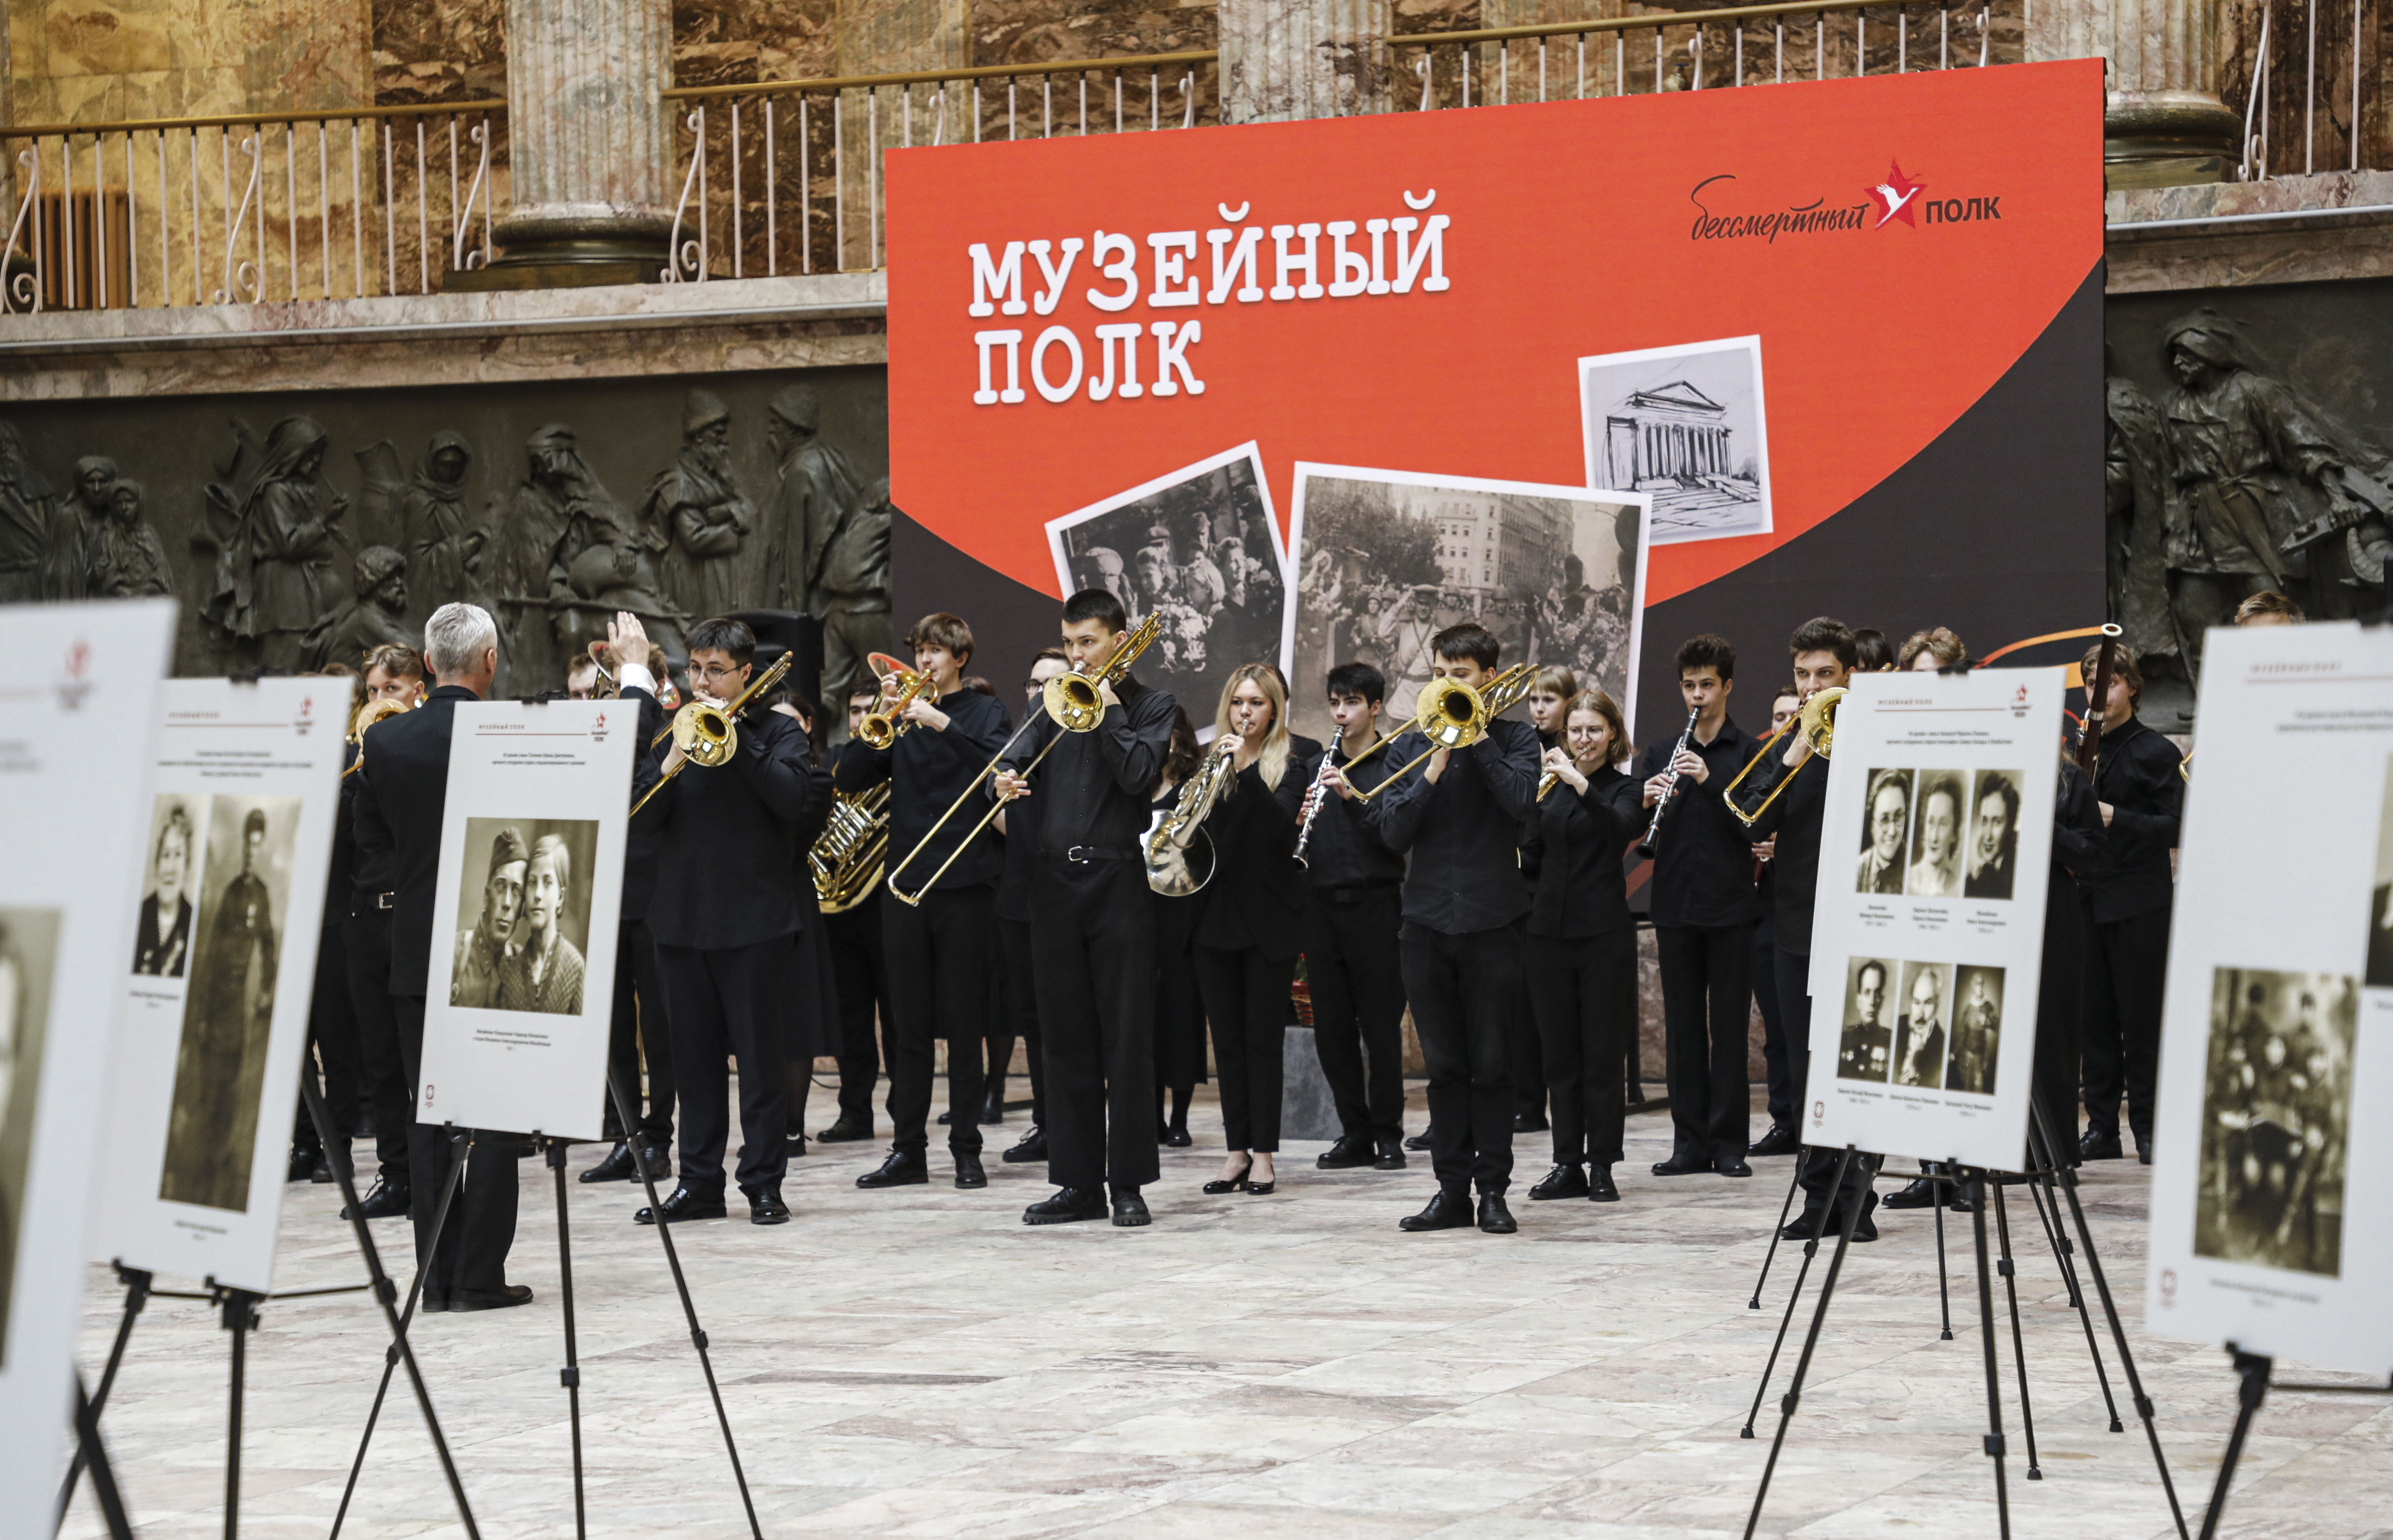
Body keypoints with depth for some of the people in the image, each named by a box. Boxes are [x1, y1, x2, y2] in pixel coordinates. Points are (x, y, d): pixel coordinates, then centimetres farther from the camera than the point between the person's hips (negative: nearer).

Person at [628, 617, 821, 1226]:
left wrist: (735, 738, -17)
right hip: (682, 918, 4)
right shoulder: (676, 732, 12)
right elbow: (640, 814, 3)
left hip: (756, 919, -4)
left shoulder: (778, 731, 1)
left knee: (761, 1056, -1)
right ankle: (699, 1182, 14)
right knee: (694, 1056, 8)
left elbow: (794, 798, -16)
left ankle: (763, 1184, 5)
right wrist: (670, 766, -15)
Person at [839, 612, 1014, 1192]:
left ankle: (966, 1149, 5)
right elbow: (848, 780, 3)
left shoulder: (984, 712, 4)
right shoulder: (903, 719, 12)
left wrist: (942, 722, -21)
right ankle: (908, 1149, 9)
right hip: (905, 883, 3)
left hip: (965, 883, -3)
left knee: (964, 1024, 0)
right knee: (909, 1026, 5)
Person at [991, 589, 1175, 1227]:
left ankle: (1129, 1184, 1)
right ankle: (1078, 1182, 11)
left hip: (1118, 881, -4)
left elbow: (1138, 775, -13)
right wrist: (1007, 780, -15)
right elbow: (1020, 758, 7)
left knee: (1126, 1041, -3)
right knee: (1067, 1041, 6)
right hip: (1057, 881, 4)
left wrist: (1107, 706, -12)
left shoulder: (1152, 706, 2)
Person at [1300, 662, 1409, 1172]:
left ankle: (1388, 1134, 6)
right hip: (1324, 908, 4)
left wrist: (1353, 796, -21)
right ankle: (1354, 1134, 12)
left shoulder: (1395, 764, 0)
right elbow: (1299, 843, 13)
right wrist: (1300, 821, -8)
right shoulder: (1318, 767, 14)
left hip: (1376, 905, -4)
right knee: (1332, 1028, 5)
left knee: (1381, 1025, -2)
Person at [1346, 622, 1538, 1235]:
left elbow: (1522, 799, -18)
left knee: (1491, 1063, 1)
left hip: (1492, 919, -2)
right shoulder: (1408, 745, 8)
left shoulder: (1513, 738, 2)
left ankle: (1493, 1190, 7)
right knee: (1444, 1064, 6)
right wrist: (1434, 769, -13)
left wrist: (1475, 735, -14)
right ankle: (1452, 1190, 11)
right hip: (1428, 918, 2)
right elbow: (1393, 833, -3)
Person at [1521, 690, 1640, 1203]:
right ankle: (1568, 1165, 11)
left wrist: (1580, 784, -31)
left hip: (1604, 931, -4)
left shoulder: (1623, 787, -1)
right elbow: (1533, 851, 8)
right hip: (1550, 929, 4)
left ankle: (1602, 1166, 4)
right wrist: (1534, 794, -4)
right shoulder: (1552, 786, 11)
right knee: (1560, 1055, 6)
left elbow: (1621, 830, -23)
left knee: (1603, 1054, -1)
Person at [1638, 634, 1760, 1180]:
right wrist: (1645, 802, -13)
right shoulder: (1661, 754, 12)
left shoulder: (1749, 752, 1)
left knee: (1728, 1023, 0)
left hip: (1729, 905, -3)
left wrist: (1710, 781, -20)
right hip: (1676, 905, 3)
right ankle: (1690, 1141, 9)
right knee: (1683, 1025, 5)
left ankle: (1728, 1141, 5)